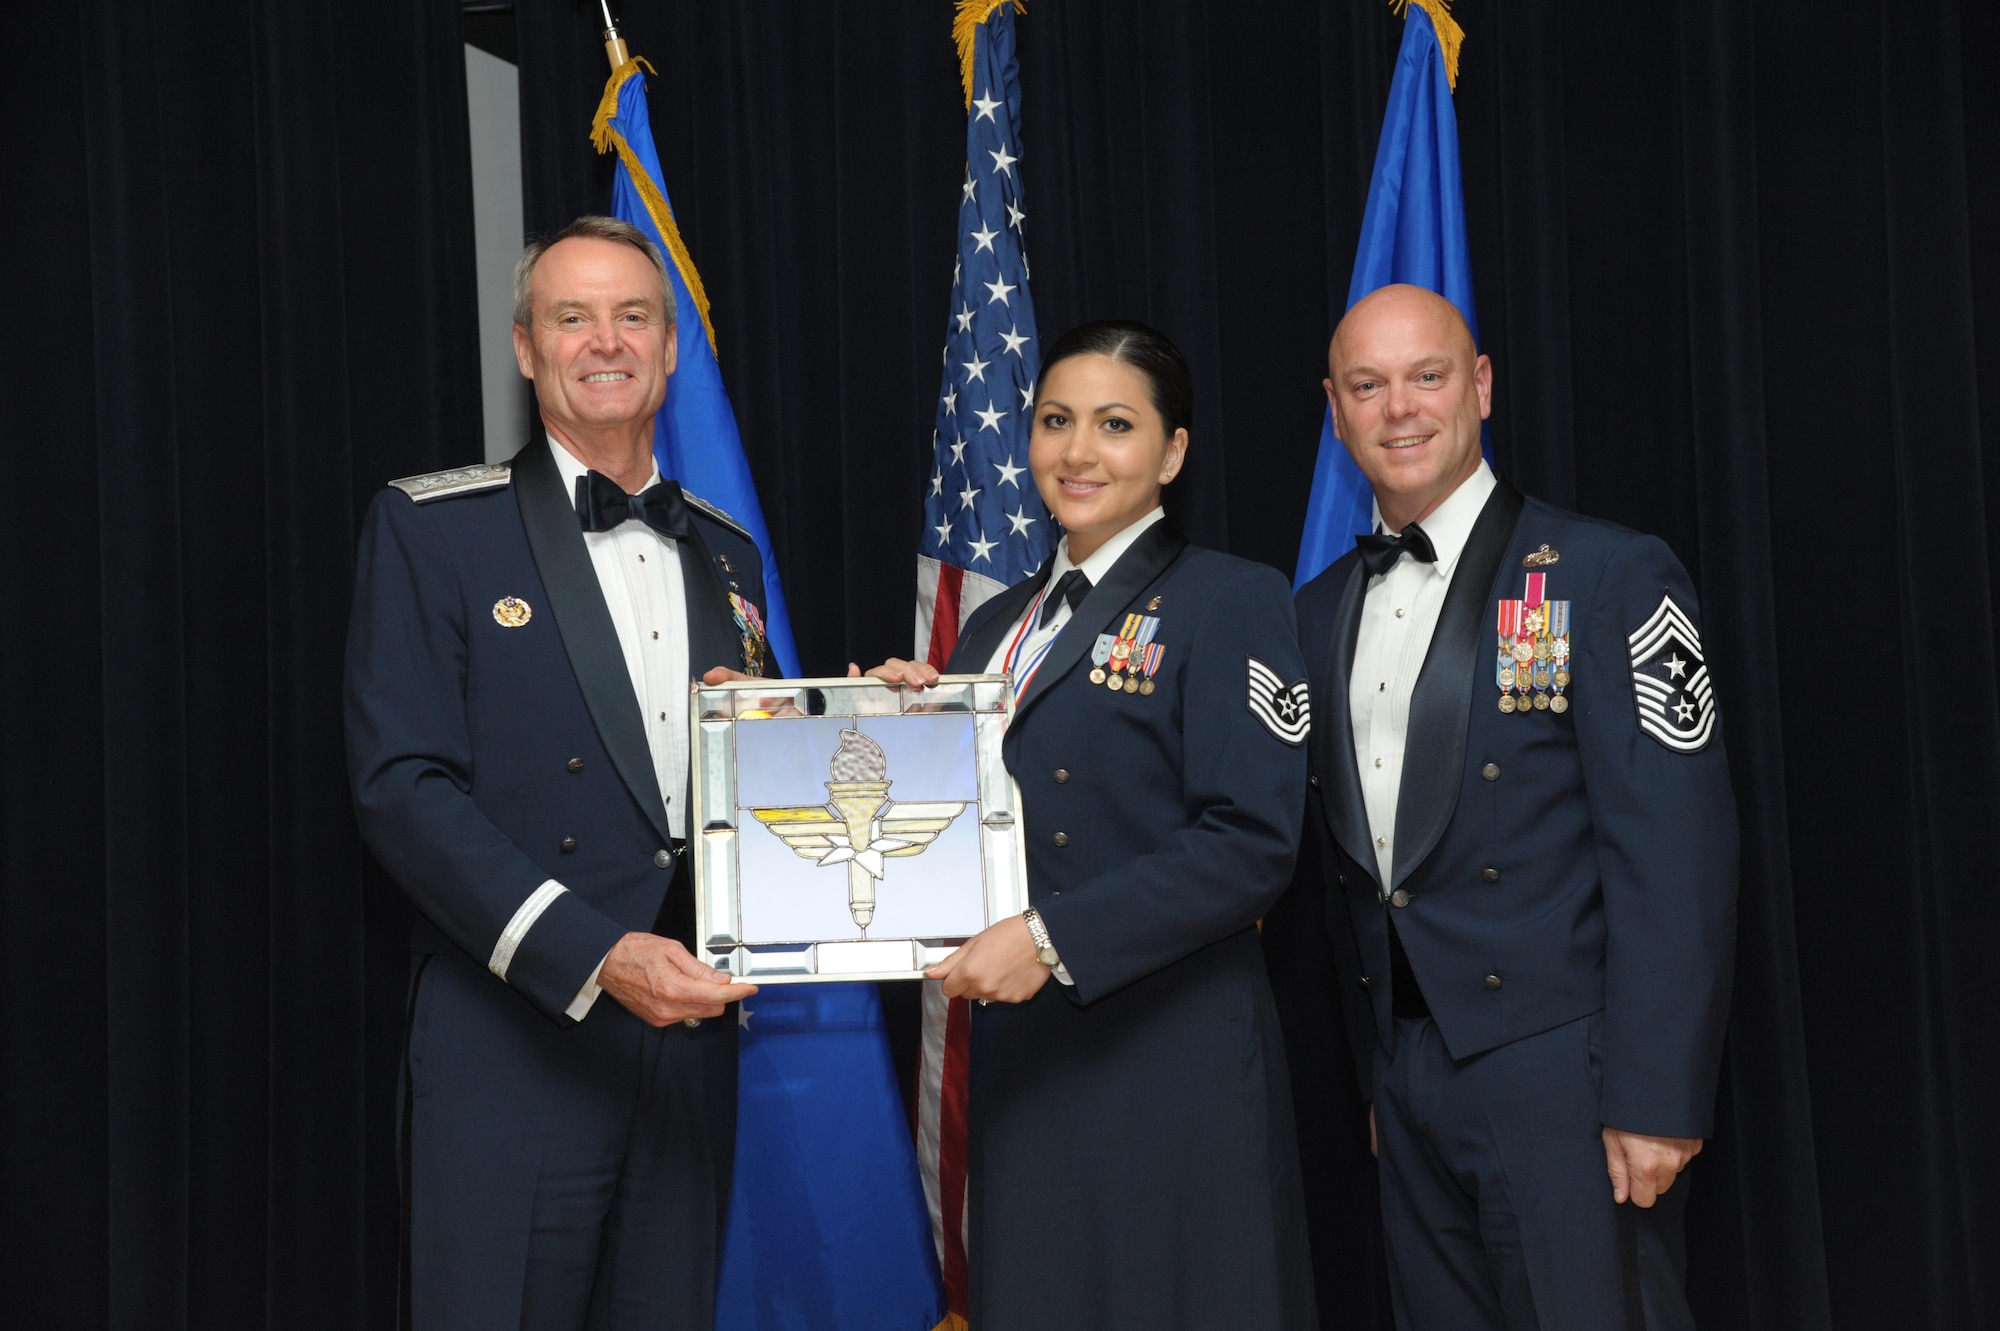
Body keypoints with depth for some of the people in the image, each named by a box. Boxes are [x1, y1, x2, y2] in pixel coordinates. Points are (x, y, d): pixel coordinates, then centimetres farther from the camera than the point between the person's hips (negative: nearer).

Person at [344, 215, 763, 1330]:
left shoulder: (725, 556, 15)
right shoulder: (430, 529, -2)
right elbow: (403, 787, -11)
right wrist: (595, 955, -21)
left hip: (691, 1038, 5)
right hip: (515, 1050, -5)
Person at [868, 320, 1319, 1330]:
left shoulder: (1229, 603, -5)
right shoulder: (998, 626, 16)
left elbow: (1251, 846, -15)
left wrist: (1053, 939, -20)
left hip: (1168, 1057, -6)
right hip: (1022, 1054, 6)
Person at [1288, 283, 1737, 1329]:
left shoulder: (1611, 578, -7)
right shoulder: (1319, 612, 11)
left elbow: (1673, 854, -13)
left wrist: (1657, 1097, -17)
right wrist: (1377, 1069, 12)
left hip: (1559, 1071, -5)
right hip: (1406, 1075, 6)